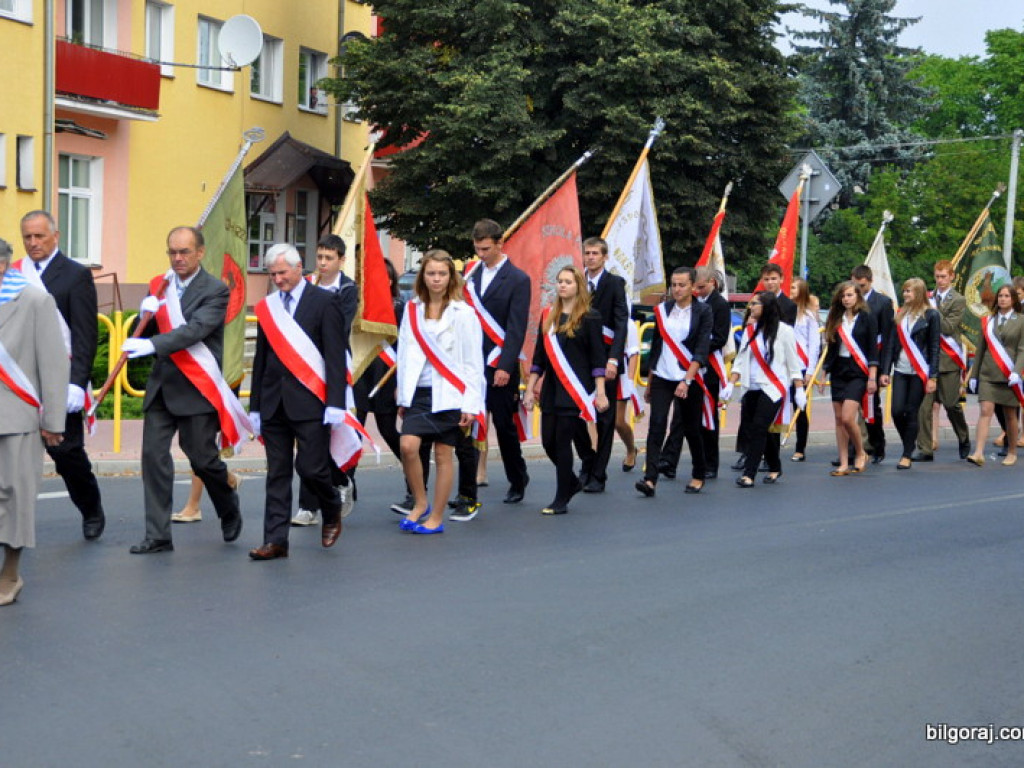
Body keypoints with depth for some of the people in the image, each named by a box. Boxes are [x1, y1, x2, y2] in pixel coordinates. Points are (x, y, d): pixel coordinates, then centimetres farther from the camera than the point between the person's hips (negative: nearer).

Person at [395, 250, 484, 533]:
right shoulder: (412, 310, 9)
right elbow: (405, 354, 12)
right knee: (408, 445, -14)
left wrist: (471, 405, -7)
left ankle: (436, 517, 14)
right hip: (418, 392, 3)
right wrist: (402, 396, 9)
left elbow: (473, 362, -2)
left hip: (449, 393, -3)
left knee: (443, 455, 2)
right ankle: (420, 503, 8)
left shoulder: (463, 313, -2)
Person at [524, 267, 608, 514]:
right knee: (548, 441, 4)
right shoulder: (548, 316, 11)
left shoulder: (589, 317, -3)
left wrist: (600, 392, -10)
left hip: (576, 389, -5)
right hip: (551, 388, 5)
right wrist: (530, 389, 10)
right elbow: (539, 356, 13)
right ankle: (573, 482, 30)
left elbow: (598, 358, -5)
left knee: (563, 440, -6)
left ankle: (561, 500, 5)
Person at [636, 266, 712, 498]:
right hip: (662, 377, 3)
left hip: (689, 378, -3)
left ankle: (699, 475, 27)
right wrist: (649, 383, 15)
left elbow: (701, 350, -11)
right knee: (656, 425, -11)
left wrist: (687, 381, -21)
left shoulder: (703, 312, -3)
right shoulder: (662, 310, 8)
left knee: (691, 428, 8)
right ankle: (650, 479, -16)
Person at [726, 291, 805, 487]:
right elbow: (740, 360, 12)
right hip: (752, 388, 6)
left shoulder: (783, 330, -3)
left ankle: (748, 474, -14)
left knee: (758, 428, -14)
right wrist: (730, 384, 1)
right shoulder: (750, 330, 11)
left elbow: (793, 363, 0)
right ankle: (774, 468, 27)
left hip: (773, 388, -6)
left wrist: (799, 390, -1)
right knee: (760, 431, 10)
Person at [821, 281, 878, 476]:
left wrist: (872, 377, -10)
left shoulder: (867, 318, -2)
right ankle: (843, 463, 10)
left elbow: (873, 349, -5)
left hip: (858, 372, -5)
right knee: (839, 419, 4)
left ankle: (860, 453, 7)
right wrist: (824, 374, 12)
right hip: (838, 372, 5)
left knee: (847, 417, -16)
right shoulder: (836, 320, 11)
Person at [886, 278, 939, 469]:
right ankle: (908, 445, 20)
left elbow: (934, 347, -4)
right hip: (900, 371, 4)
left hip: (919, 372, -4)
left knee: (911, 413, -2)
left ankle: (908, 455, 8)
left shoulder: (931, 315, -2)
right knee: (897, 411, -3)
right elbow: (892, 344, 10)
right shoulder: (900, 315, 11)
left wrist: (933, 377, -8)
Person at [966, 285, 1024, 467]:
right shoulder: (987, 320, 10)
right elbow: (981, 349, 13)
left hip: (1008, 376, -1)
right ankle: (978, 454, -17)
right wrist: (973, 374, 12)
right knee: (985, 411, -10)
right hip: (987, 375, 2)